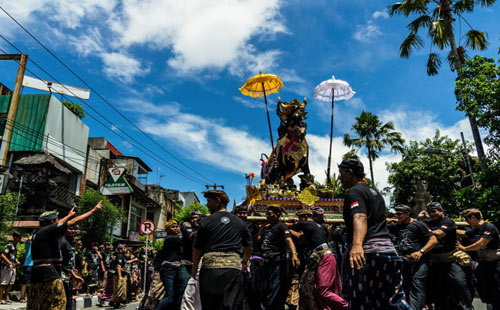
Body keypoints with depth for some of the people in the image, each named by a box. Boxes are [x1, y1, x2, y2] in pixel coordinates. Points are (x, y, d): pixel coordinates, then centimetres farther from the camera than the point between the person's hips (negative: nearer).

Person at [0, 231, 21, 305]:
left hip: (13, 268, 9)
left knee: (11, 284, 12)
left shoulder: (15, 246, 15)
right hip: (7, 268, -9)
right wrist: (9, 263, -27)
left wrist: (16, 262, 12)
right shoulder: (9, 245, -13)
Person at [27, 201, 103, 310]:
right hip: (49, 273, -9)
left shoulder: (37, 233, 15)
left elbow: (56, 225, 33)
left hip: (36, 273, 9)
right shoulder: (48, 230, -9)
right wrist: (93, 210, -4)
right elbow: (74, 221, -10)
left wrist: (68, 215, 48)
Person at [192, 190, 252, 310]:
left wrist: (194, 268, 20)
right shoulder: (240, 222, 11)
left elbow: (197, 248, 5)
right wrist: (245, 261, 39)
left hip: (210, 267, -1)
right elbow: (249, 246, 21)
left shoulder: (206, 222, 2)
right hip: (234, 266, 2)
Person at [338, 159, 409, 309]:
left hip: (366, 251, -9)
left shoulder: (355, 192, -5)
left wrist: (357, 244, -40)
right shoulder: (375, 192, 24)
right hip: (388, 248, 9)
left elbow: (360, 217, -24)